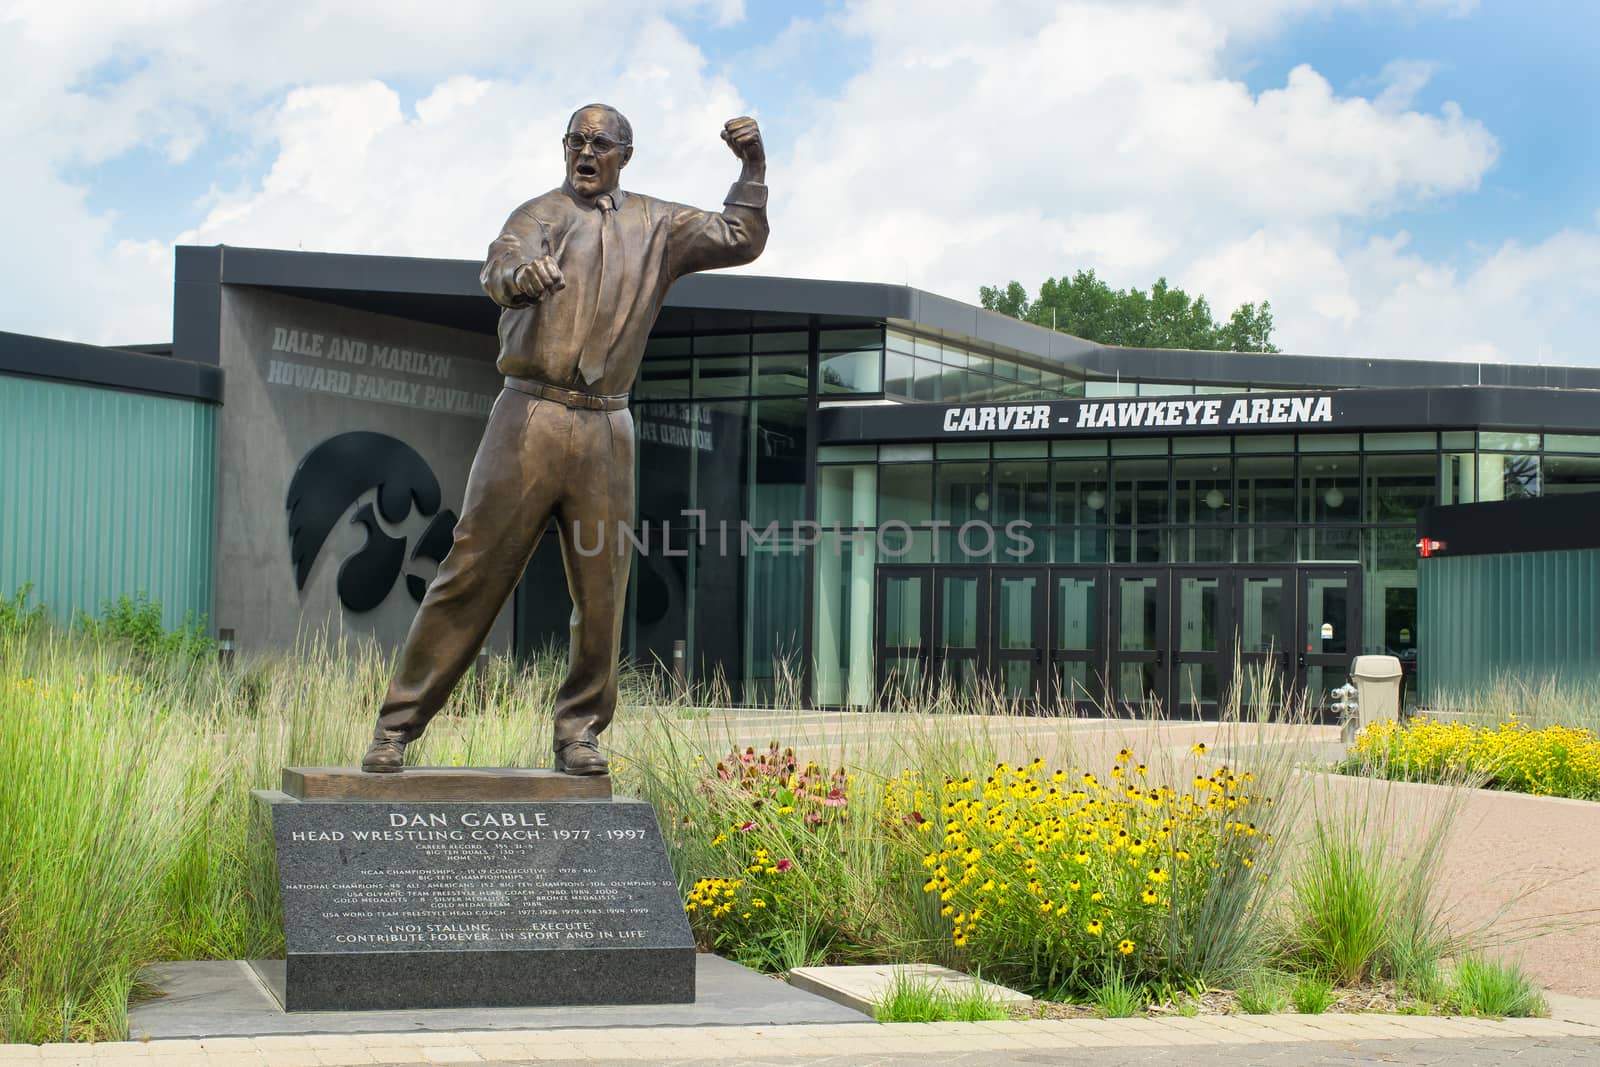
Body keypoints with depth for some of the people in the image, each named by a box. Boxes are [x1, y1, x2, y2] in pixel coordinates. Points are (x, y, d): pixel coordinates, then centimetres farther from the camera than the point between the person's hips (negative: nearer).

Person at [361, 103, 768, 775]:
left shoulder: (656, 228, 17)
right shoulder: (538, 214, 7)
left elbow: (740, 240, 15)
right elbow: (499, 268, -13)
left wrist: (752, 170, 1)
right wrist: (520, 274, -37)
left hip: (606, 429, 3)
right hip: (531, 416, -3)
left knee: (602, 588, 2)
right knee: (474, 570, -5)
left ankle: (579, 732, 15)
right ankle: (397, 725, 0)